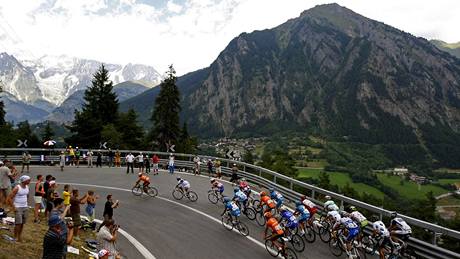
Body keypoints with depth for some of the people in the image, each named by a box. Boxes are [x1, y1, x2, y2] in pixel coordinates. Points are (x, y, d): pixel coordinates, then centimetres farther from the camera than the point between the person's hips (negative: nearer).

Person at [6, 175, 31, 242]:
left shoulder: (27, 187, 6)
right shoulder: (17, 188, -15)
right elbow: (9, 198, -15)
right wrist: (13, 207, -14)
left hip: (25, 207, 6)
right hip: (18, 208, -6)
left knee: (23, 223, 8)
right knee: (18, 223, -7)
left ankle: (20, 236, 19)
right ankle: (15, 237, 6)